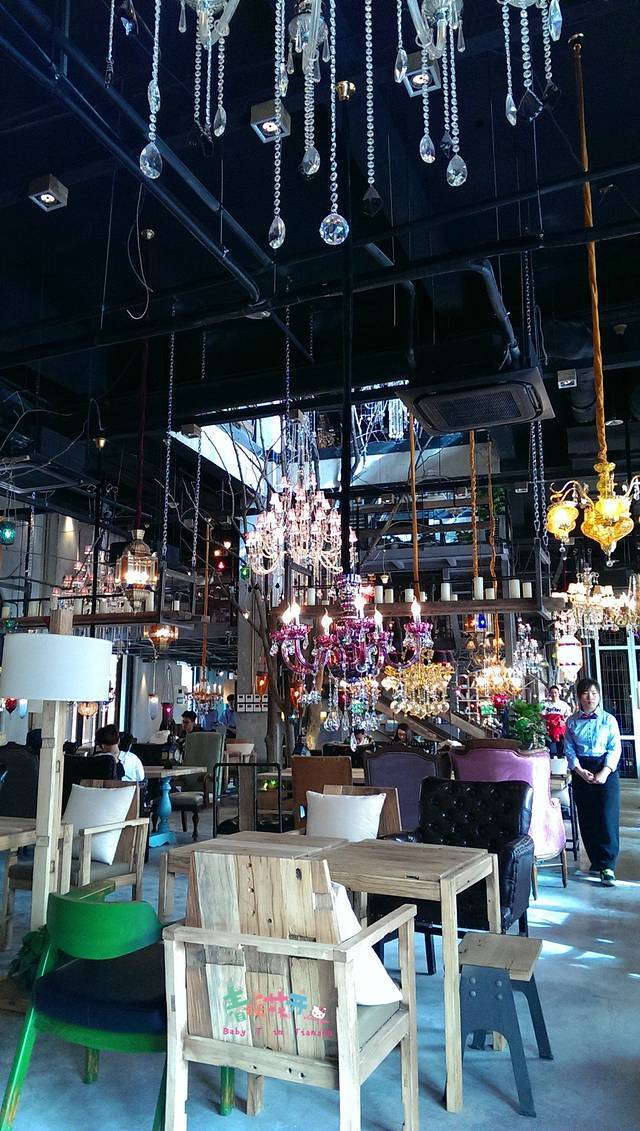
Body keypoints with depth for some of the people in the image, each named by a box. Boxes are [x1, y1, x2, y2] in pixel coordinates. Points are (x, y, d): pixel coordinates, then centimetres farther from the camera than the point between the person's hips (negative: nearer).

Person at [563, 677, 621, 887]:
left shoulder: (608, 720, -1)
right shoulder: (572, 722, 5)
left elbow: (615, 748, -5)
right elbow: (569, 749, 4)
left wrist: (605, 772, -16)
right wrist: (579, 770, -11)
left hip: (606, 770, -2)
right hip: (581, 772, 2)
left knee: (607, 818, -8)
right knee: (587, 819, 6)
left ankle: (608, 867, -3)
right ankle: (596, 861, 21)